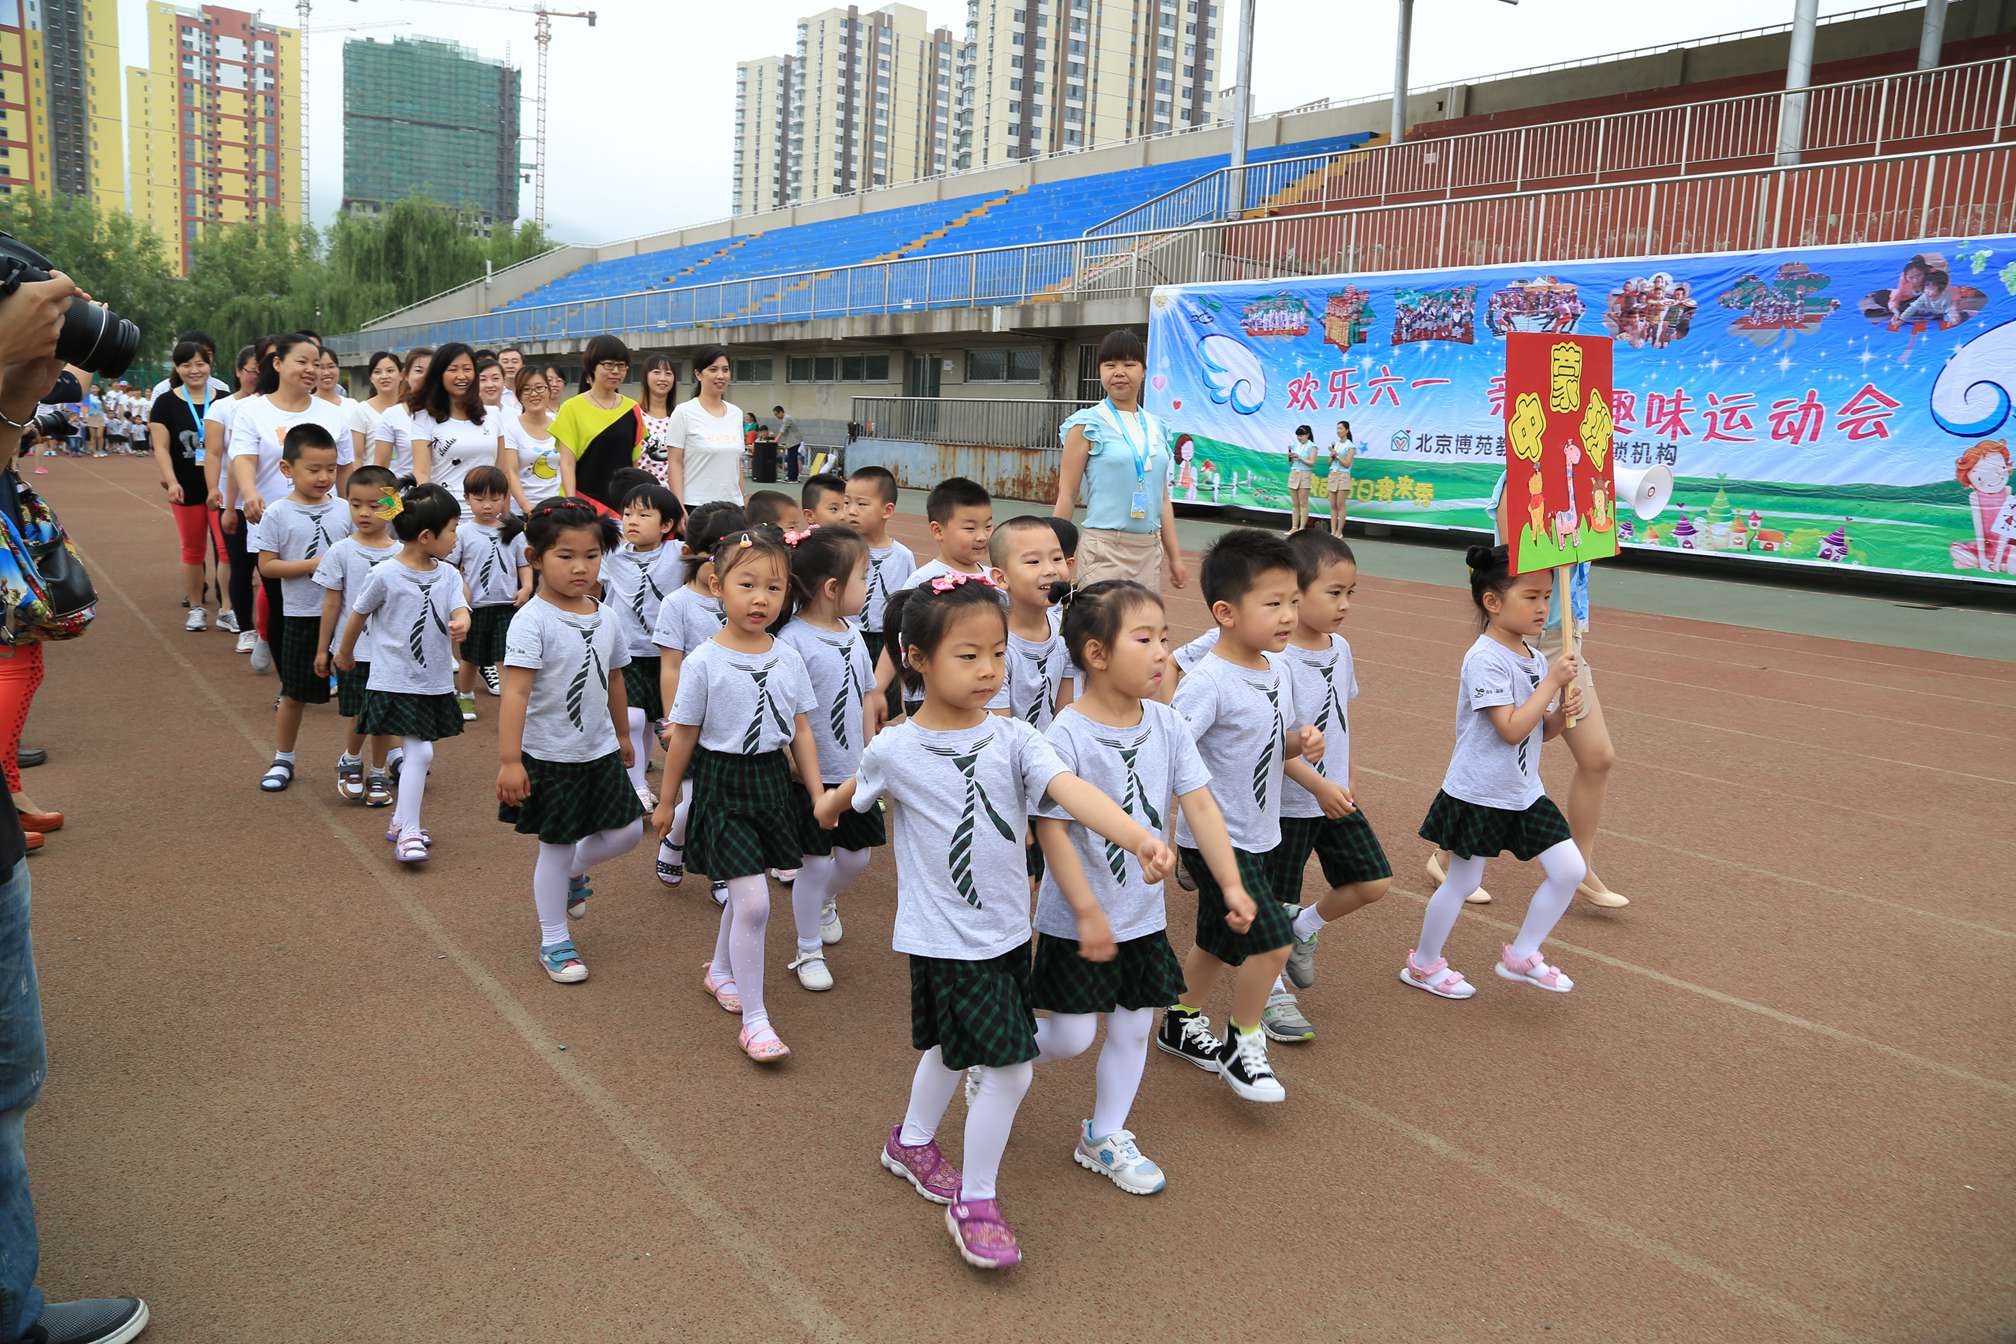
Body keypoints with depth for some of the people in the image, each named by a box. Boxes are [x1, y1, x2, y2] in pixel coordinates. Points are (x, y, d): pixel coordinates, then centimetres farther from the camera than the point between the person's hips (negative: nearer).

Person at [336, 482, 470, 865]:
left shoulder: (448, 575, 3)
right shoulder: (385, 575, -11)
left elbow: (459, 609, -10)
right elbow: (358, 615, 3)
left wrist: (461, 624, -35)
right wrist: (345, 654, 16)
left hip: (437, 683, 6)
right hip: (396, 682, -6)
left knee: (416, 753, 15)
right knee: (419, 752, -13)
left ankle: (401, 821, 31)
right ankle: (408, 833, -7)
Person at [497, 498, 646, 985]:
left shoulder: (605, 617, 3)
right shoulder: (533, 620, -18)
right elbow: (516, 692, -23)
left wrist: (622, 735, 25)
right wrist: (509, 760, -27)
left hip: (600, 752, 6)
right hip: (550, 757, -6)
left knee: (627, 832, 8)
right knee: (556, 846, 5)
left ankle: (574, 872, 38)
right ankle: (553, 942, 21)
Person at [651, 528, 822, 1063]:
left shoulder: (788, 658, -1)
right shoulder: (703, 663, -13)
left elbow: (801, 731, 7)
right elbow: (683, 737, -5)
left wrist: (818, 794, 5)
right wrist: (666, 801, 2)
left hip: (771, 780, 5)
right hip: (722, 783, -5)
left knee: (744, 888, 21)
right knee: (754, 901, -12)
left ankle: (720, 970, 47)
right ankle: (754, 1019, 1)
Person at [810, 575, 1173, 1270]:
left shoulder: (1013, 739, -9)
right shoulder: (893, 751, -12)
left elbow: (1071, 790, -26)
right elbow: (857, 791, 12)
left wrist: (1139, 837, -41)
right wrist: (827, 806, 31)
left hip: (1007, 929, 4)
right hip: (945, 937, -4)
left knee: (955, 1049, 23)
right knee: (1010, 1065, -9)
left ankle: (911, 1143, 51)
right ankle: (974, 1203, 12)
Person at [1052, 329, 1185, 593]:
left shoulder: (1156, 427, 12)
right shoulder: (1088, 425, -3)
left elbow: (1163, 499, 16)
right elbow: (1066, 496, -3)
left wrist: (1175, 557, 15)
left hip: (1150, 550, 5)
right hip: (1105, 549, -5)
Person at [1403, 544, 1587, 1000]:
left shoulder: (1534, 658, 5)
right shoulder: (1485, 659, -21)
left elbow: (1542, 731, 12)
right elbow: (1512, 729, -27)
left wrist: (1563, 711, -9)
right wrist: (1553, 681, -22)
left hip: (1524, 792, 8)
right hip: (1479, 794, -8)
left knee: (1569, 869, 4)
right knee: (1462, 882, 5)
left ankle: (1520, 956, 19)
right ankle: (1424, 964, 26)